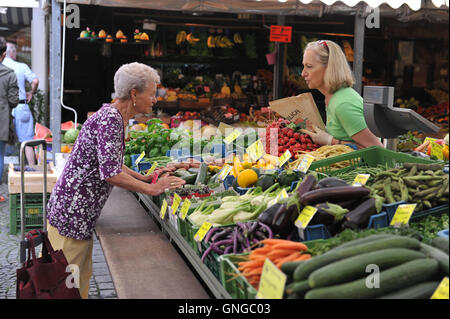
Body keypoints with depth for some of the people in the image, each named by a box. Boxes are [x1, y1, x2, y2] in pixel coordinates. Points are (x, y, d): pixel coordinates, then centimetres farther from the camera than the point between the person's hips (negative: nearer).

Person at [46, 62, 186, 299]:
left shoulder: (115, 117, 10)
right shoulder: (109, 120, -20)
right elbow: (110, 173, -25)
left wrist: (143, 177, 13)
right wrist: (151, 189, -17)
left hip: (81, 212, 10)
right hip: (71, 212, -10)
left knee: (82, 277, 19)